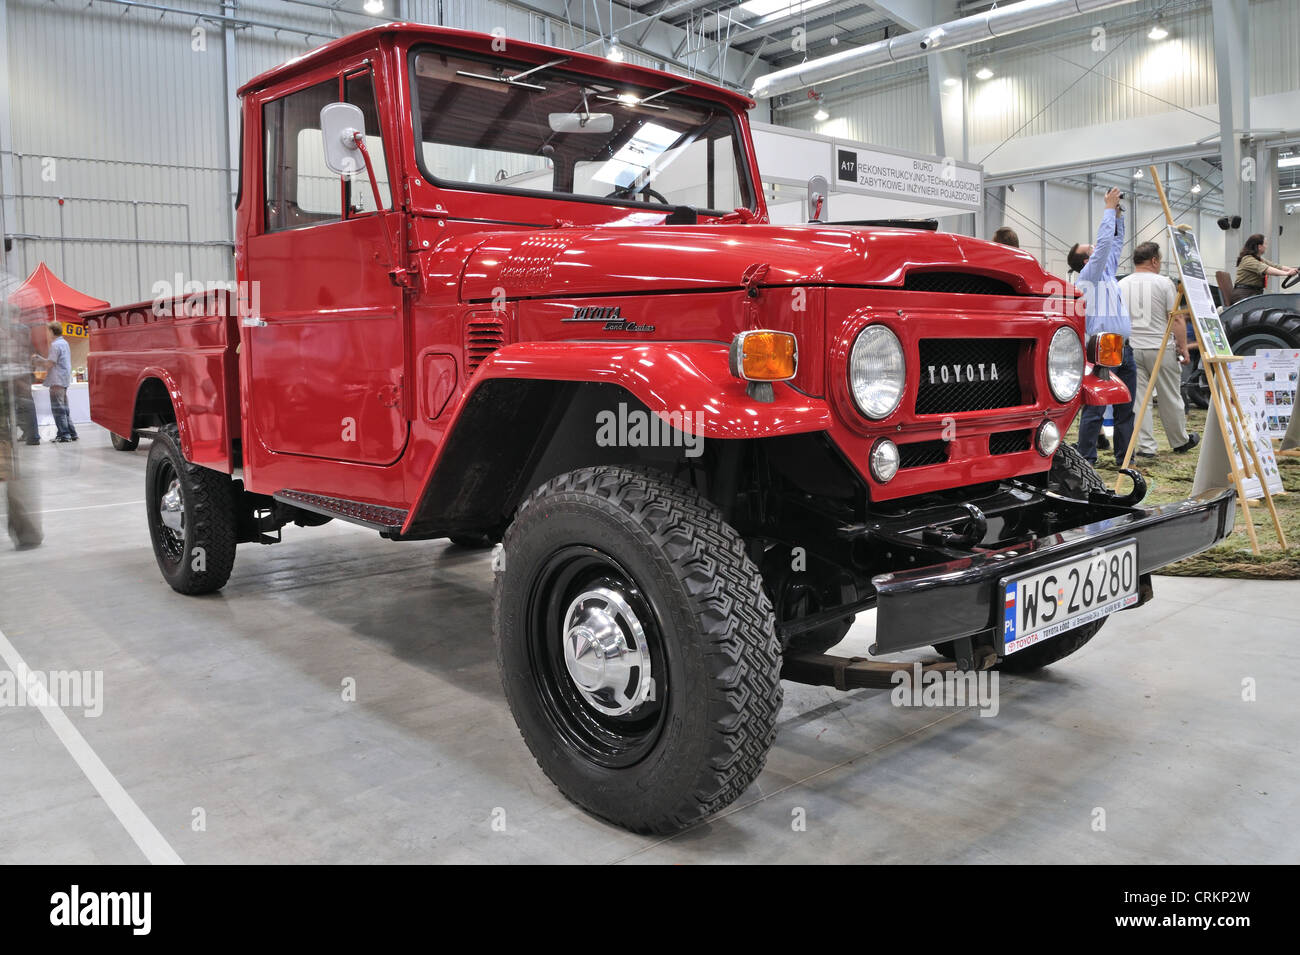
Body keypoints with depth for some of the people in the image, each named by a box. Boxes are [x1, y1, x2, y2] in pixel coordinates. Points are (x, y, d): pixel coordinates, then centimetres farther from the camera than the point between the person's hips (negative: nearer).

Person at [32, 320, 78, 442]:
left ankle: (64, 434, -8)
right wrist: (41, 358, 19)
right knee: (64, 408, 15)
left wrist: (38, 361, 1)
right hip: (65, 379, 9)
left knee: (58, 408, -7)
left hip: (57, 381, -9)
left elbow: (50, 364, -16)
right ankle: (71, 433, 16)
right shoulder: (65, 343, 16)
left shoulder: (55, 345, -13)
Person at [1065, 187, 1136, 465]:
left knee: (1125, 409, 10)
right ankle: (1086, 460, -6)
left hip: (1123, 350, 9)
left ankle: (1125, 458, 16)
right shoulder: (1087, 276, -4)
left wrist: (1119, 214, 17)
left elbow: (1115, 242, 28)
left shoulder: (1107, 271, 20)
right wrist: (1109, 208, -3)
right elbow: (1104, 241, -11)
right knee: (1095, 409, -9)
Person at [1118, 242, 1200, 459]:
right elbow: (1176, 319, -8)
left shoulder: (1121, 285, 7)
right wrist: (1183, 347, -2)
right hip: (1161, 349, -3)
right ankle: (1180, 442, 23)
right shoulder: (1164, 283, -5)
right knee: (1171, 399, 9)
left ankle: (1146, 447, 2)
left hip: (1131, 349, 3)